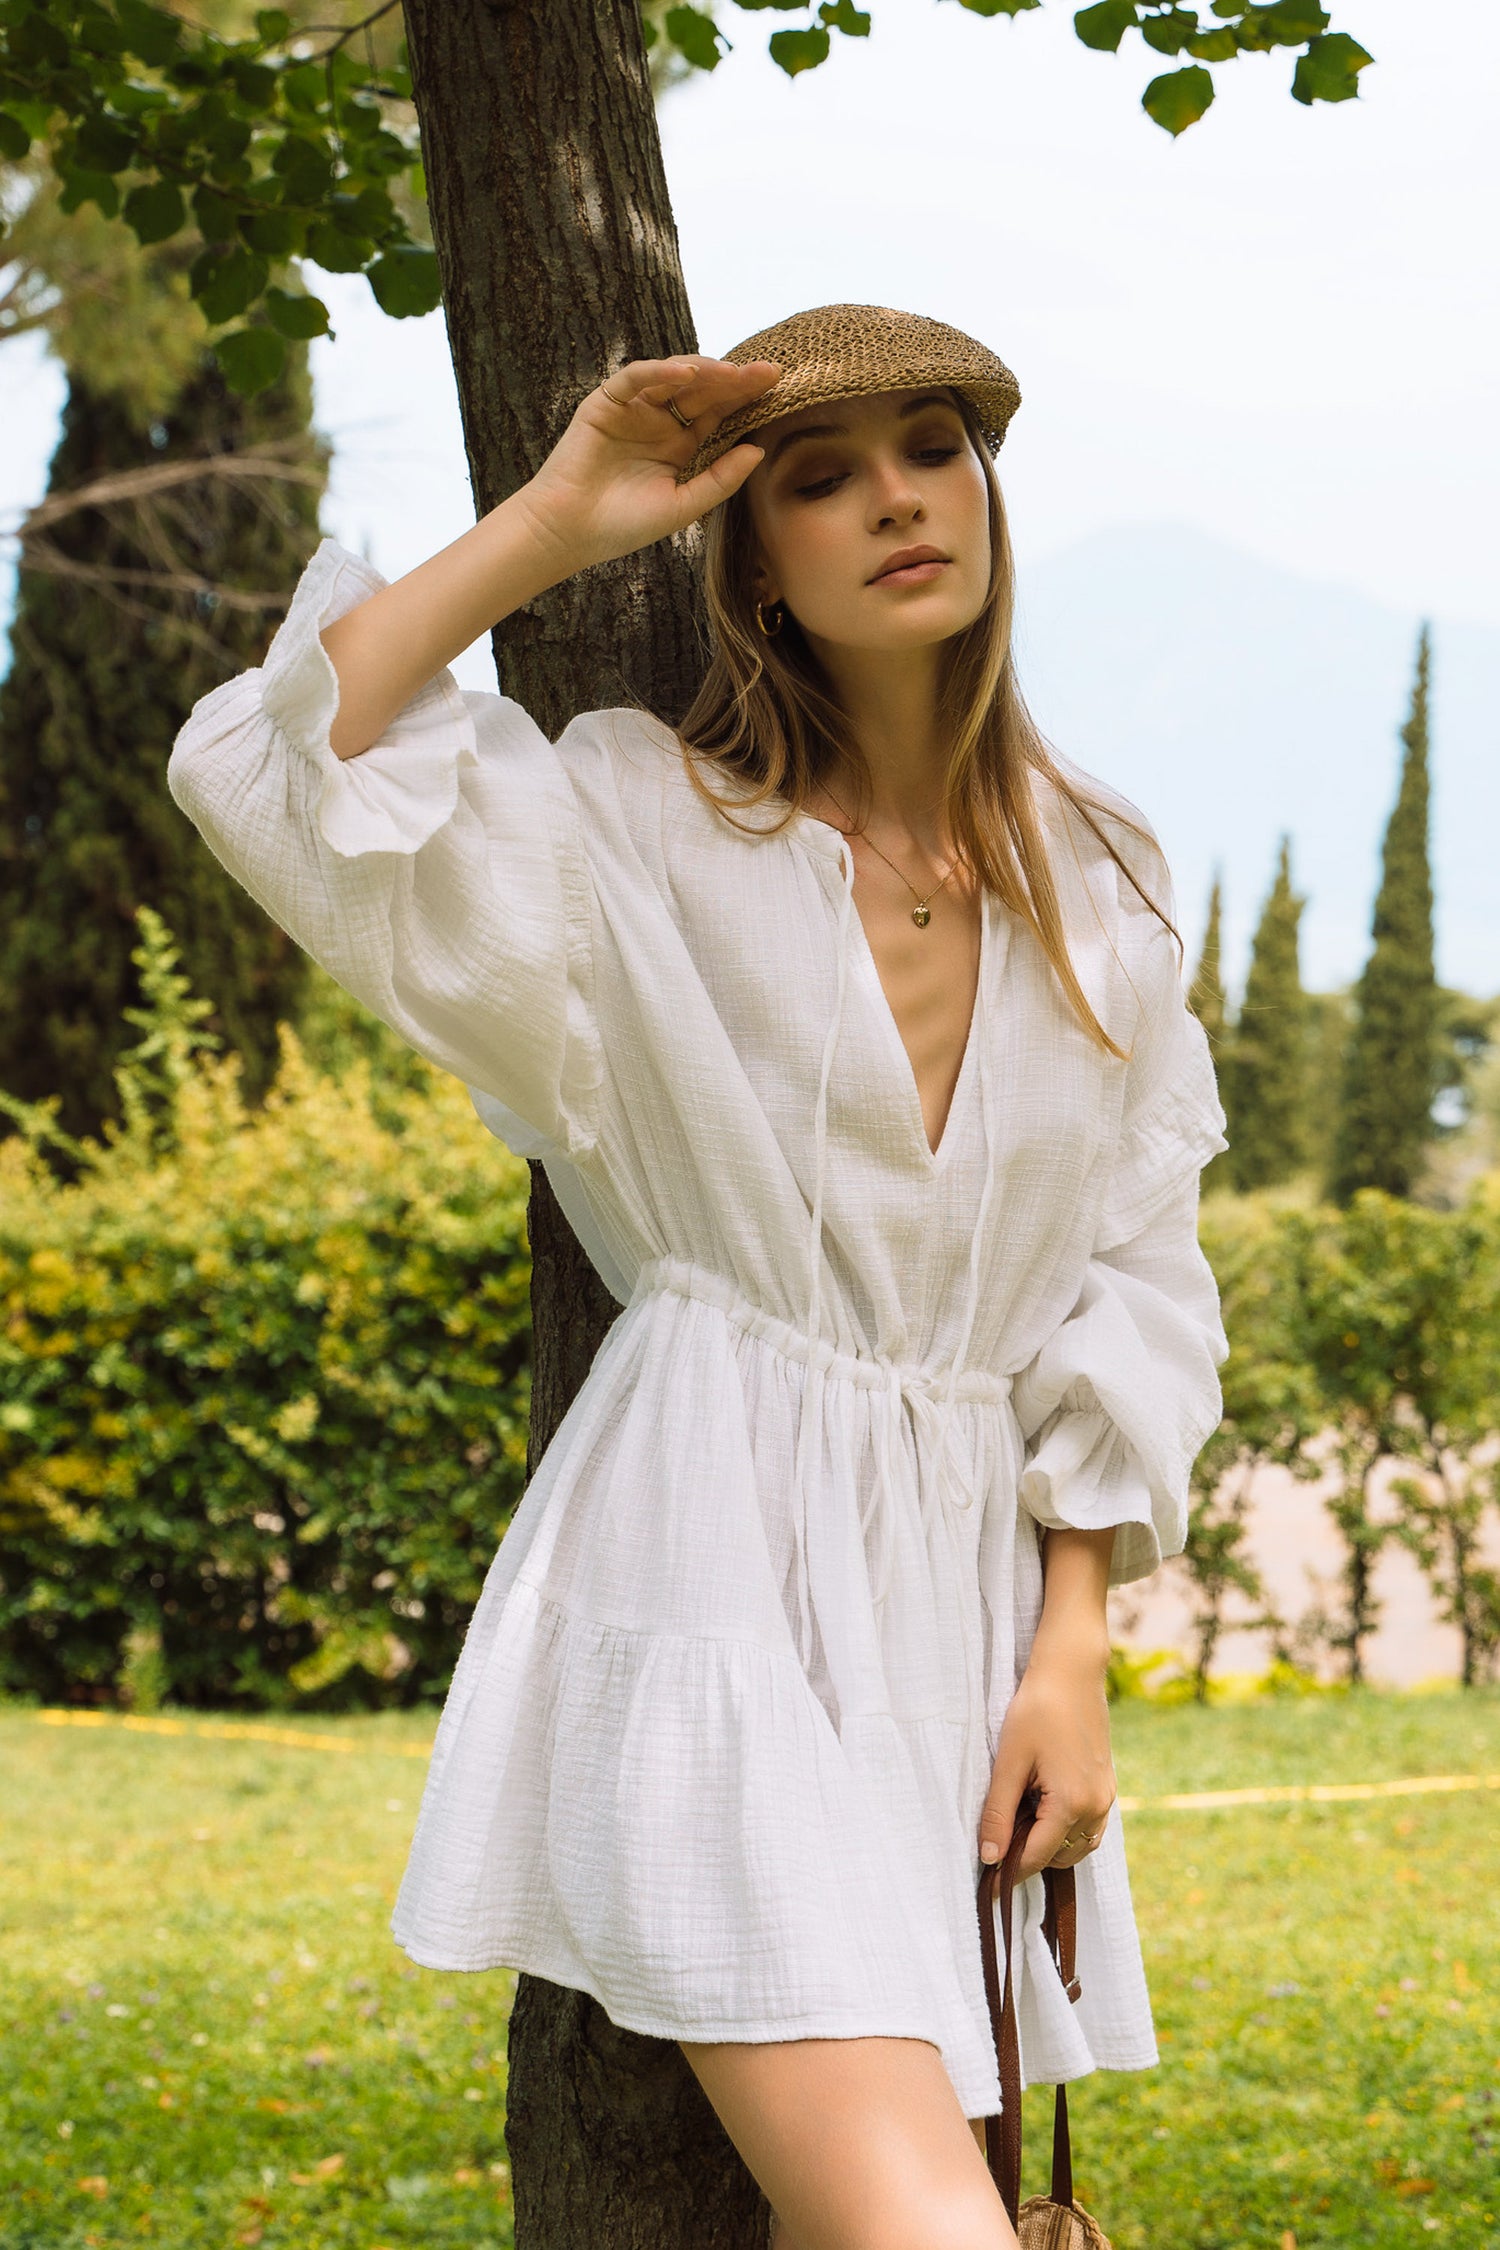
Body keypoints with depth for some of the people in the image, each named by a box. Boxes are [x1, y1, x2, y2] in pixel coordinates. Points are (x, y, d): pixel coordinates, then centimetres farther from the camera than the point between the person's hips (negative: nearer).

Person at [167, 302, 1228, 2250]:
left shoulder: (1100, 885, 10)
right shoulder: (649, 826, -1)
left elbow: (1132, 1279, 10)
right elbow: (283, 771, -15)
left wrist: (1073, 1650, 3)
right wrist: (555, 521, -11)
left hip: (976, 1585, 5)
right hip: (720, 1569, -4)